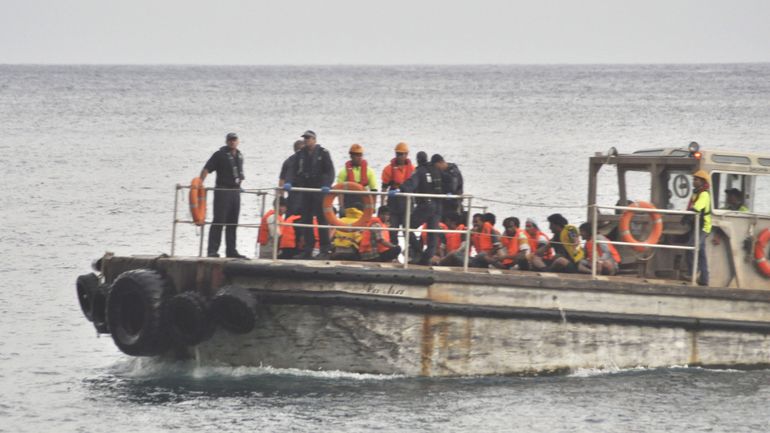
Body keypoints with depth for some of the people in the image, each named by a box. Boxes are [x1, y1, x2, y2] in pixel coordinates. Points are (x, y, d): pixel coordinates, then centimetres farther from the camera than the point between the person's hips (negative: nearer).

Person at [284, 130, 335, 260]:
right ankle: (307, 250, 7)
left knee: (321, 219, -5)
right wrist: (288, 182, -11)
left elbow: (330, 171, -6)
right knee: (305, 220, 3)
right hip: (305, 190, 5)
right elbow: (293, 170, 7)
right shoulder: (301, 154, 11)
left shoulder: (323, 153, -2)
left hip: (319, 191, -5)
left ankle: (325, 250, -2)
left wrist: (327, 185, -21)